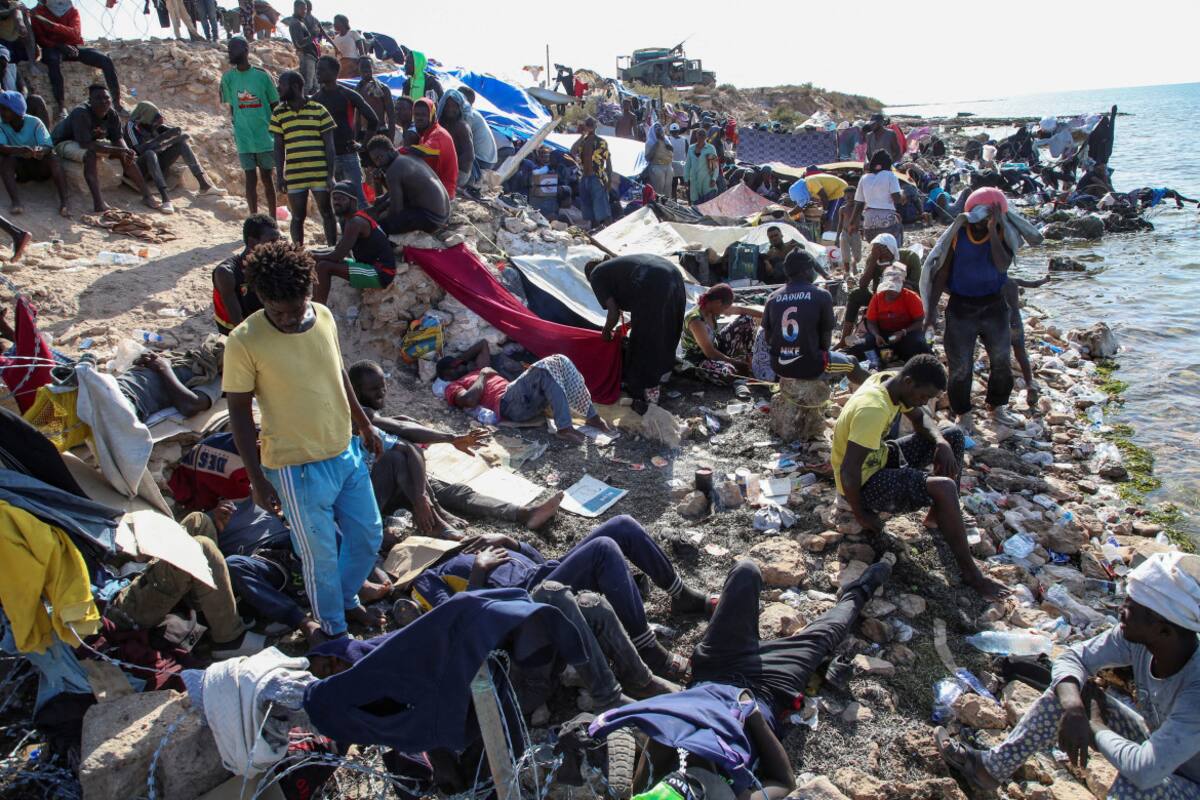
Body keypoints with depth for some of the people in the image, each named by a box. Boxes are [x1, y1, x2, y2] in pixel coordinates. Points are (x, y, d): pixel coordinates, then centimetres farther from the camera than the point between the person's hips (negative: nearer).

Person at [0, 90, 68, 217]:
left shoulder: (35, 122, -11)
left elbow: (48, 146, -22)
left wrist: (40, 150, -47)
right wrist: (18, 150, -47)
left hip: (39, 165, -1)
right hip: (19, 169, 1)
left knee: (53, 158, -30)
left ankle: (63, 201, -45)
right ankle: (15, 201, -42)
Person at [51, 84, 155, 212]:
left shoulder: (112, 114, -12)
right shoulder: (80, 114, -32)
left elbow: (118, 138, -9)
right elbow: (85, 144, -39)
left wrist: (126, 151, -34)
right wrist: (119, 151, -43)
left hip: (92, 141, 7)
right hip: (65, 143, -7)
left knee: (127, 155, -9)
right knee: (90, 154, -39)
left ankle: (147, 195, -8)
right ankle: (99, 204, -48)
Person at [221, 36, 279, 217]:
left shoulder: (262, 75, -3)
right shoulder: (228, 78, 2)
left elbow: (274, 105, 4)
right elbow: (232, 107, 10)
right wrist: (237, 129, 9)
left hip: (265, 137, -1)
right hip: (243, 139, 1)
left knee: (267, 177, 7)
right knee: (250, 178, 3)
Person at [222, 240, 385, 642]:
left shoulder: (324, 316, -4)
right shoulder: (244, 342, -19)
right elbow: (240, 413, -12)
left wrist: (365, 425, 18)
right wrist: (257, 479, -12)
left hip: (346, 453, 6)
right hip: (297, 468, -6)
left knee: (368, 536, 18)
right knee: (321, 555, 10)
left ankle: (346, 598, 46)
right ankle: (333, 627, 36)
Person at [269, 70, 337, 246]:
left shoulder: (318, 110, 0)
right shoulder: (279, 113, 8)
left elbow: (329, 145, 0)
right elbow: (278, 147, 10)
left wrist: (331, 174, -6)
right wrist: (279, 175, 4)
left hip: (321, 174, -2)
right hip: (293, 177, 2)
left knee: (327, 213, 7)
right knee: (298, 217, 7)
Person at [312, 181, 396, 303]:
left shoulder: (355, 222, -19)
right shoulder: (348, 219, 12)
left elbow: (337, 256, -23)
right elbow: (341, 251, 20)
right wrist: (315, 256, 7)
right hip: (370, 266, 11)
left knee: (324, 267, -20)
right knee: (321, 262, 15)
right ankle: (314, 303, 14)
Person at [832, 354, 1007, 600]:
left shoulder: (891, 381, -6)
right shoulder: (873, 409, -33)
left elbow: (919, 417, 12)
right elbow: (848, 472, -32)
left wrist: (941, 442, -9)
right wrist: (861, 515, -17)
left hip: (880, 457, 10)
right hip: (863, 483, -10)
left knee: (955, 435, 11)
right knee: (944, 488, -28)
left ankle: (939, 516, 16)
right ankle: (970, 573, -12)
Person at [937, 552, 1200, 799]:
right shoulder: (1135, 637, -20)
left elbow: (1144, 771, -44)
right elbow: (1072, 658, -8)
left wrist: (1095, 727, -25)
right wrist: (1073, 708, -28)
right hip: (1156, 744, 6)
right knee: (1067, 690, -8)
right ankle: (991, 768, 1)